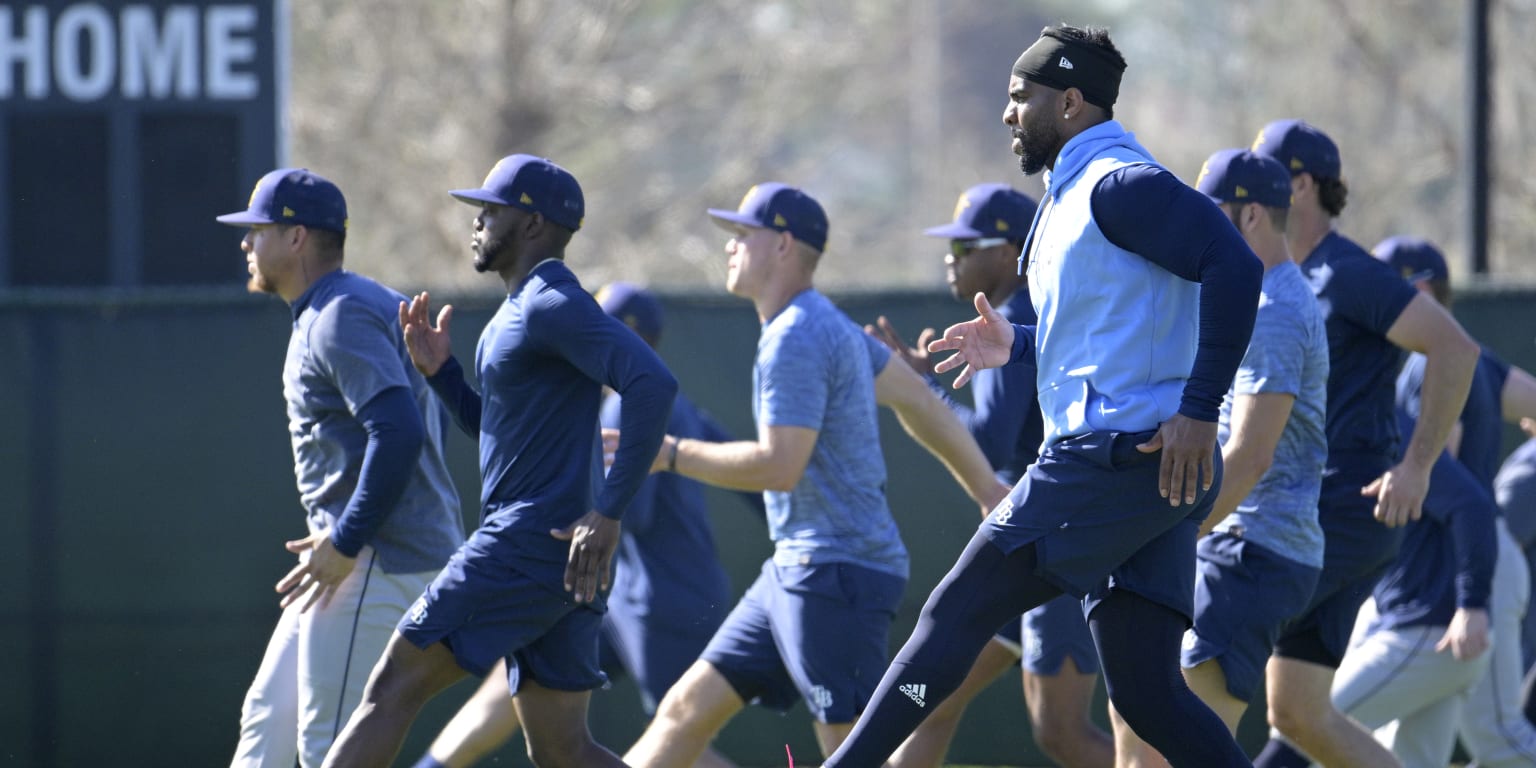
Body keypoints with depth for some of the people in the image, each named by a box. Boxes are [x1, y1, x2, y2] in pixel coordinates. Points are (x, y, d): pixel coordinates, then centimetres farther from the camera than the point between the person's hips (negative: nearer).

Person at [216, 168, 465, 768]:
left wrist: (346, 544, -25)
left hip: (380, 563, -11)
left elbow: (399, 432, -28)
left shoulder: (340, 319, -15)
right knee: (268, 720, 14)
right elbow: (417, 421, 25)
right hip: (354, 558, 11)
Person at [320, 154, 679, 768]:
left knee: (394, 687, -7)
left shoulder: (554, 304, -12)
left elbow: (653, 383, -25)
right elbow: (495, 429, 31)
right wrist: (437, 369, 14)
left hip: (531, 545, -10)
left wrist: (609, 512, -26)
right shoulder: (522, 309, 20)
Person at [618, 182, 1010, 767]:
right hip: (798, 568, 11)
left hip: (838, 571, -11)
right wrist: (986, 489, 27)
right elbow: (916, 399, 22)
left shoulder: (795, 339, -16)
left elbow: (779, 466, -23)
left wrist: (669, 454, -15)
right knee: (689, 708, 10)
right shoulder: (825, 325, 16)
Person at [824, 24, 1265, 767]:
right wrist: (1017, 345, 20)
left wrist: (1198, 410, -24)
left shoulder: (1118, 186, -10)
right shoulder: (1076, 194, 22)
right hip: (1148, 480, 10)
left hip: (1113, 456, -10)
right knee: (1146, 696, 4)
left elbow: (1234, 266, -22)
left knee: (957, 614, -5)